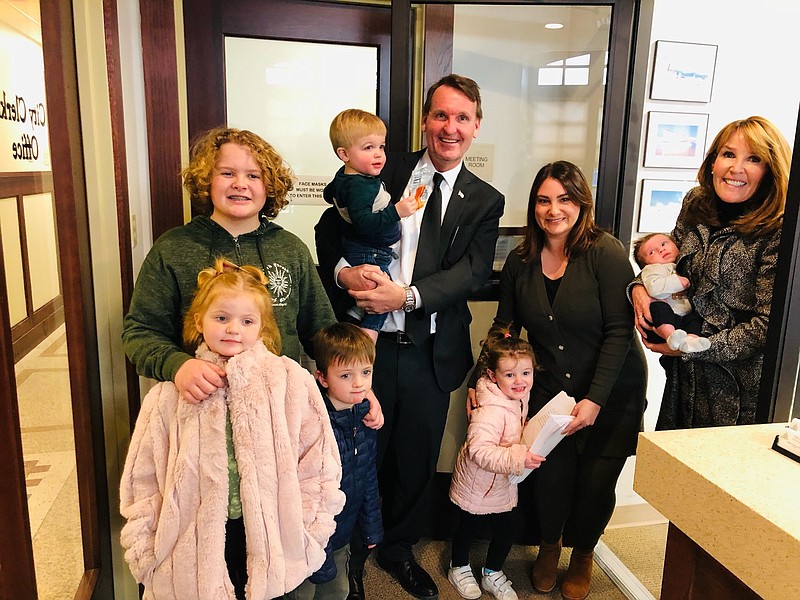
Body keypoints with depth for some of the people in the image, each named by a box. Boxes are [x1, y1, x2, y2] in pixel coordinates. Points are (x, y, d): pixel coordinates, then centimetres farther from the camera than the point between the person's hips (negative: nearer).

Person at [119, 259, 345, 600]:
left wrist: (308, 538, -2)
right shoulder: (171, 394, -4)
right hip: (196, 546, 1)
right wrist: (147, 553, 3)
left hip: (270, 542, 0)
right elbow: (143, 477, 3)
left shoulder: (291, 382, -8)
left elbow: (317, 465, -3)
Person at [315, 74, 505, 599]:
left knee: (417, 457, 16)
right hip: (366, 343, -1)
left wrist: (408, 294, -22)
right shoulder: (386, 169, 3)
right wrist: (343, 270, -19)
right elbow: (330, 226, 2)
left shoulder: (485, 201, 5)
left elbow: (475, 270, -8)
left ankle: (398, 548, 42)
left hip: (431, 353, 1)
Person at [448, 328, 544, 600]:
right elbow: (478, 450, -41)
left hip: (504, 486, 7)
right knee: (468, 527, 16)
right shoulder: (491, 411, -34)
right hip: (477, 485, -7)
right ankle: (459, 569, 43)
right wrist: (516, 458, -43)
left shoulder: (520, 397, -4)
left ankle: (493, 573, 42)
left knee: (506, 529, 16)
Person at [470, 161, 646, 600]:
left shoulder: (606, 253, -15)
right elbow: (504, 326, 7)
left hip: (611, 396, -2)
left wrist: (594, 400, -20)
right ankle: (549, 547, 25)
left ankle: (582, 556, 34)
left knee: (595, 483, 2)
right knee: (551, 474, -9)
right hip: (550, 390, 2)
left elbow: (619, 332, -16)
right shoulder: (520, 262, -2)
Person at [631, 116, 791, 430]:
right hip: (683, 374, 6)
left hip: (739, 389, -5)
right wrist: (639, 287, -8)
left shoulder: (777, 232, -19)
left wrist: (689, 347, -17)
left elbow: (768, 325, -19)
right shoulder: (696, 203, -1)